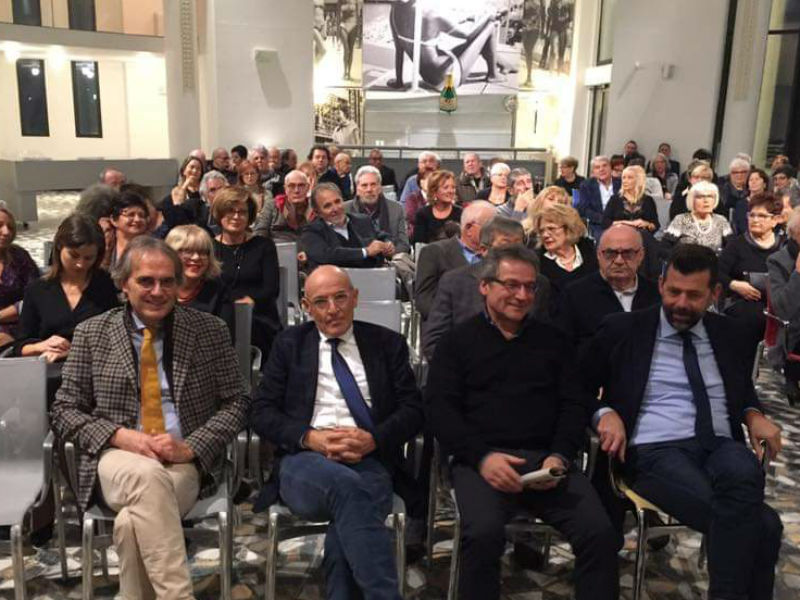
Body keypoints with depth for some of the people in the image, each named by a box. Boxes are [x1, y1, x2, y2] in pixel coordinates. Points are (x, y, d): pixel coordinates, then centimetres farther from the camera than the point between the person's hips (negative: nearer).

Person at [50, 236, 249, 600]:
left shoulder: (209, 330, 5)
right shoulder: (91, 334, 7)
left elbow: (236, 403, 5)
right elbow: (63, 411, 8)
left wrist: (191, 447, -13)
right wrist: (119, 435, -12)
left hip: (186, 463, 0)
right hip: (117, 459, 1)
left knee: (134, 522, -33)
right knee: (148, 475, -36)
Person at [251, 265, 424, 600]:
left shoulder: (387, 343, 15)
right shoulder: (289, 344, 15)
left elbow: (413, 409, 8)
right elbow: (262, 412, 8)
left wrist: (374, 439, -12)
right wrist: (310, 437, -11)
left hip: (369, 462, 0)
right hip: (304, 461, 0)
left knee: (346, 526, -35)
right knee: (347, 485, -36)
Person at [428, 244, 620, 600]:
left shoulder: (552, 340, 20)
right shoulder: (458, 341, 12)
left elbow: (575, 404, 14)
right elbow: (441, 408, 1)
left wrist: (560, 456, -5)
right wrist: (483, 456, -14)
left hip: (547, 460, 3)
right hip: (482, 459, -2)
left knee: (600, 533, -21)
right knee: (483, 533, -31)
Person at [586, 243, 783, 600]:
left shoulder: (727, 333, 17)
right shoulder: (623, 330, 6)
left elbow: (745, 389, 31)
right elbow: (576, 387, 10)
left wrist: (754, 415, 8)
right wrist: (605, 413, -11)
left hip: (722, 446, 4)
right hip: (656, 451, -4)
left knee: (744, 475, -36)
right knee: (763, 526, -29)